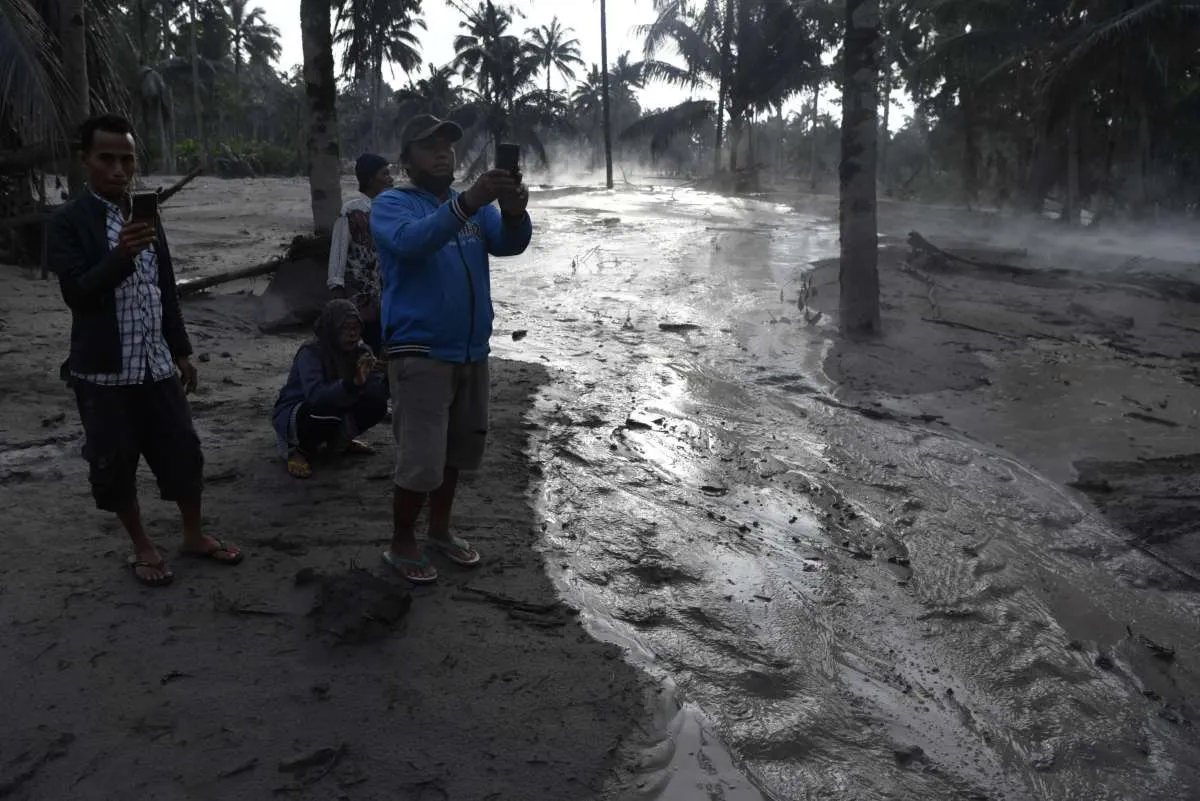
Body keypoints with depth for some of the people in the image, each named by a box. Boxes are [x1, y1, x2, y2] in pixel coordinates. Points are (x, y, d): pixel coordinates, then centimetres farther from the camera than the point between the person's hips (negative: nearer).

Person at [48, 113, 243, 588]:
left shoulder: (147, 217, 10)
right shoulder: (68, 222, -8)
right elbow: (77, 293, -19)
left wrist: (182, 351, 15)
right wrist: (121, 255, -34)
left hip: (157, 365, 5)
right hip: (104, 370, -4)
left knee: (183, 451, 8)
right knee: (114, 464, 6)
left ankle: (194, 536, 25)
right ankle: (142, 548, 23)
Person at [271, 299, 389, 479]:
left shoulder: (360, 350, -7)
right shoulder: (310, 353, -25)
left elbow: (376, 389, -12)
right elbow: (315, 394, -41)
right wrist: (352, 382, -55)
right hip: (292, 416, -6)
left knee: (376, 404, -15)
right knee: (329, 406, -36)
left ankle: (339, 441, 12)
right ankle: (301, 450, -8)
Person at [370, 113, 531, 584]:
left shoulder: (477, 206, 10)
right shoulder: (391, 205, -6)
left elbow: (509, 245, -7)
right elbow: (413, 241, -28)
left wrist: (514, 212, -30)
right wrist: (466, 203, -42)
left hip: (471, 353, 6)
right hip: (420, 355, -6)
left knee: (455, 450, 17)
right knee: (420, 461, -5)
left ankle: (440, 531, 34)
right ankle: (401, 545, 14)